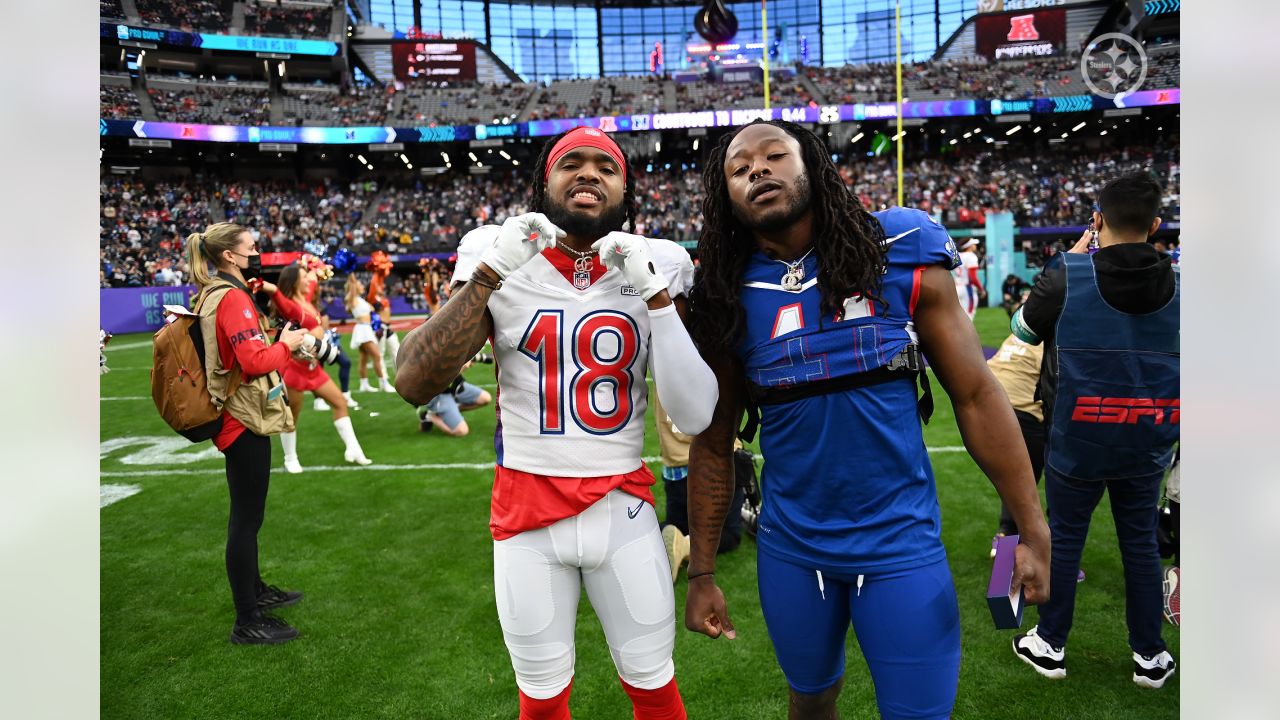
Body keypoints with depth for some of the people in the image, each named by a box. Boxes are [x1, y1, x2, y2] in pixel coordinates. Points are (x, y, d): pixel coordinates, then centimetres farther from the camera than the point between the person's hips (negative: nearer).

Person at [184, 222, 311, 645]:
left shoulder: (214, 293, 12)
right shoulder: (233, 298, -18)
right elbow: (255, 360, -26)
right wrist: (287, 344, -9)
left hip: (238, 419, 10)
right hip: (246, 421, -10)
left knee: (246, 514, 22)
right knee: (247, 519, -3)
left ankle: (255, 591, 38)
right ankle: (247, 623, 6)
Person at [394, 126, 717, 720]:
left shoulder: (655, 272, -2)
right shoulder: (500, 263, -4)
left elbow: (696, 416, -11)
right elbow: (413, 384, -16)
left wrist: (654, 293, -18)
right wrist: (491, 272, -22)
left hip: (625, 510, 1)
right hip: (526, 514, 0)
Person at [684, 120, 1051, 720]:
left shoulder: (904, 255, -8)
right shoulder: (728, 300, -6)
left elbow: (975, 395, -4)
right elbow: (713, 446, 2)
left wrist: (1033, 531, -4)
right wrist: (702, 572, 4)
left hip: (902, 543, -1)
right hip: (791, 549, 2)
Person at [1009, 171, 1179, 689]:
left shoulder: (1068, 277, -16)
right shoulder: (1175, 283, -5)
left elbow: (1024, 328, 1)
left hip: (1076, 439, -3)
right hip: (1148, 442, 3)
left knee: (1064, 539, 11)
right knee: (1141, 541, 16)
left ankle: (1050, 646, 25)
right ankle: (1150, 656, 29)